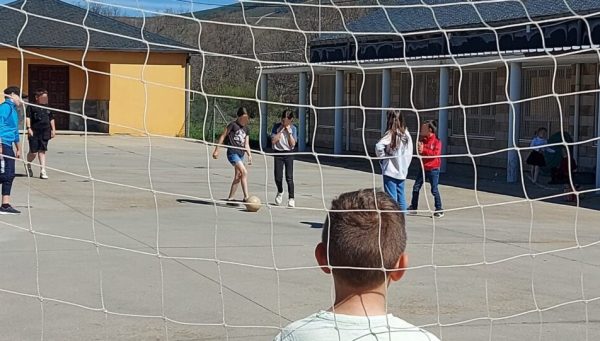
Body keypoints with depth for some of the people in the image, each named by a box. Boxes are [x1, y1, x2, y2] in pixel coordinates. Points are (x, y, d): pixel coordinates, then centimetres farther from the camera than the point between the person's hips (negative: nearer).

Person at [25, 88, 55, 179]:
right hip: (34, 132, -4)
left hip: (45, 133, 4)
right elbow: (28, 117, -6)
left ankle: (43, 171, 2)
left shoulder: (47, 108, 16)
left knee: (42, 151, 3)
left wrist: (53, 129, 15)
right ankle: (28, 165, 28)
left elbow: (51, 119, 22)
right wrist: (29, 128, -15)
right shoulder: (31, 107, -1)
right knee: (33, 152, -2)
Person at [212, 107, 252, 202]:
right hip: (232, 152, -8)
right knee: (244, 172, -20)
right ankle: (246, 196, -20)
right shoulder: (233, 125, -6)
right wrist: (216, 150, -4)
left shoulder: (246, 129, 13)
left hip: (241, 154, 8)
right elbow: (223, 136, -2)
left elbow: (246, 144, 15)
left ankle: (230, 198, 16)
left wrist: (249, 155, 1)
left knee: (238, 176, 8)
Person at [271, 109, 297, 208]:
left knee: (289, 177, -9)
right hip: (278, 153, 1)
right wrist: (281, 130, -12)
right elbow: (273, 141, -10)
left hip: (289, 154, 0)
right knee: (278, 177, 0)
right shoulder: (276, 126, -1)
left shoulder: (293, 128, 1)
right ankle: (280, 192, 31)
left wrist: (289, 132, -11)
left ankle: (291, 198, -4)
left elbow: (293, 144, -6)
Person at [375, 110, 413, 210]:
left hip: (391, 171, -6)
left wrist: (382, 157, -10)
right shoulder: (406, 134, 3)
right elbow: (409, 153, 8)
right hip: (402, 171, 6)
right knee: (401, 197, 13)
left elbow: (379, 146, -27)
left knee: (391, 198, -2)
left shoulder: (391, 133, -14)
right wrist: (405, 166, 14)